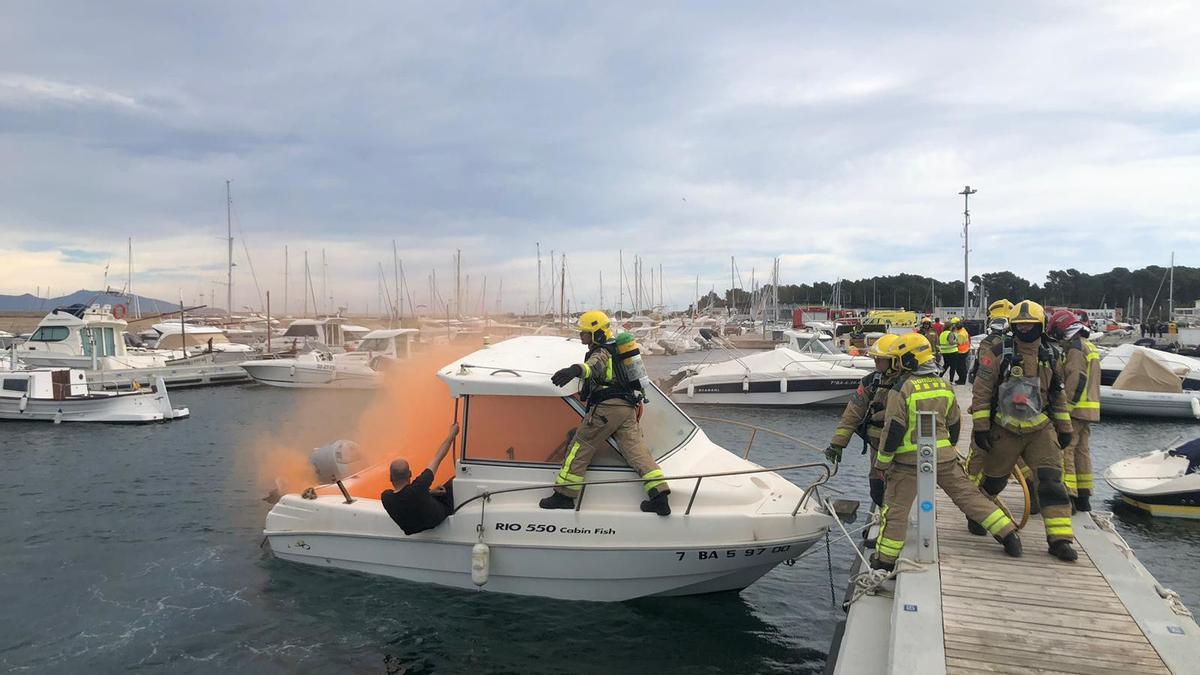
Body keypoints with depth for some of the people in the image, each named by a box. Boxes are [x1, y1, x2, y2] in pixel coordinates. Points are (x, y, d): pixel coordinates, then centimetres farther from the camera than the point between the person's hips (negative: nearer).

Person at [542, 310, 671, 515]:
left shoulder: (601, 353, -7)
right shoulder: (615, 349, 22)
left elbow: (593, 366, -34)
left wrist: (575, 370, -54)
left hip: (607, 407, -9)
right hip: (629, 408, 9)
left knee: (580, 446, 2)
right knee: (636, 449, 3)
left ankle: (564, 495, 4)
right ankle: (660, 495, -8)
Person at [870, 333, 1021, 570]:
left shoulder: (900, 390, -13)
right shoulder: (944, 386, 6)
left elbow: (893, 430, -14)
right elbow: (955, 424, 15)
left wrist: (882, 462, -6)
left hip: (909, 459, -5)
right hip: (944, 456, 5)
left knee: (895, 508, 3)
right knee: (968, 495, 16)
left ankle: (885, 559, 7)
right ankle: (1008, 534, 19)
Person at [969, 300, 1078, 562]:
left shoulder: (1049, 358, 7)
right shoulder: (998, 354, -7)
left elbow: (1058, 395, 18)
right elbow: (981, 391, -8)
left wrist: (1064, 428, 16)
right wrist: (980, 426, -11)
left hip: (1041, 429, 3)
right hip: (1005, 430, -3)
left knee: (1052, 479, -10)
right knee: (993, 480, 10)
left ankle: (1059, 538, -7)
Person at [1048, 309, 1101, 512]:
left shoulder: (1075, 348, -14)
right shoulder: (1089, 347, 18)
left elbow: (1075, 381, -20)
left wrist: (1066, 405, -18)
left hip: (1075, 409, -10)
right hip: (1089, 409, 10)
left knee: (1065, 450, -9)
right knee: (1082, 450, 15)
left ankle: (1068, 495, -12)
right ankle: (1083, 496, 22)